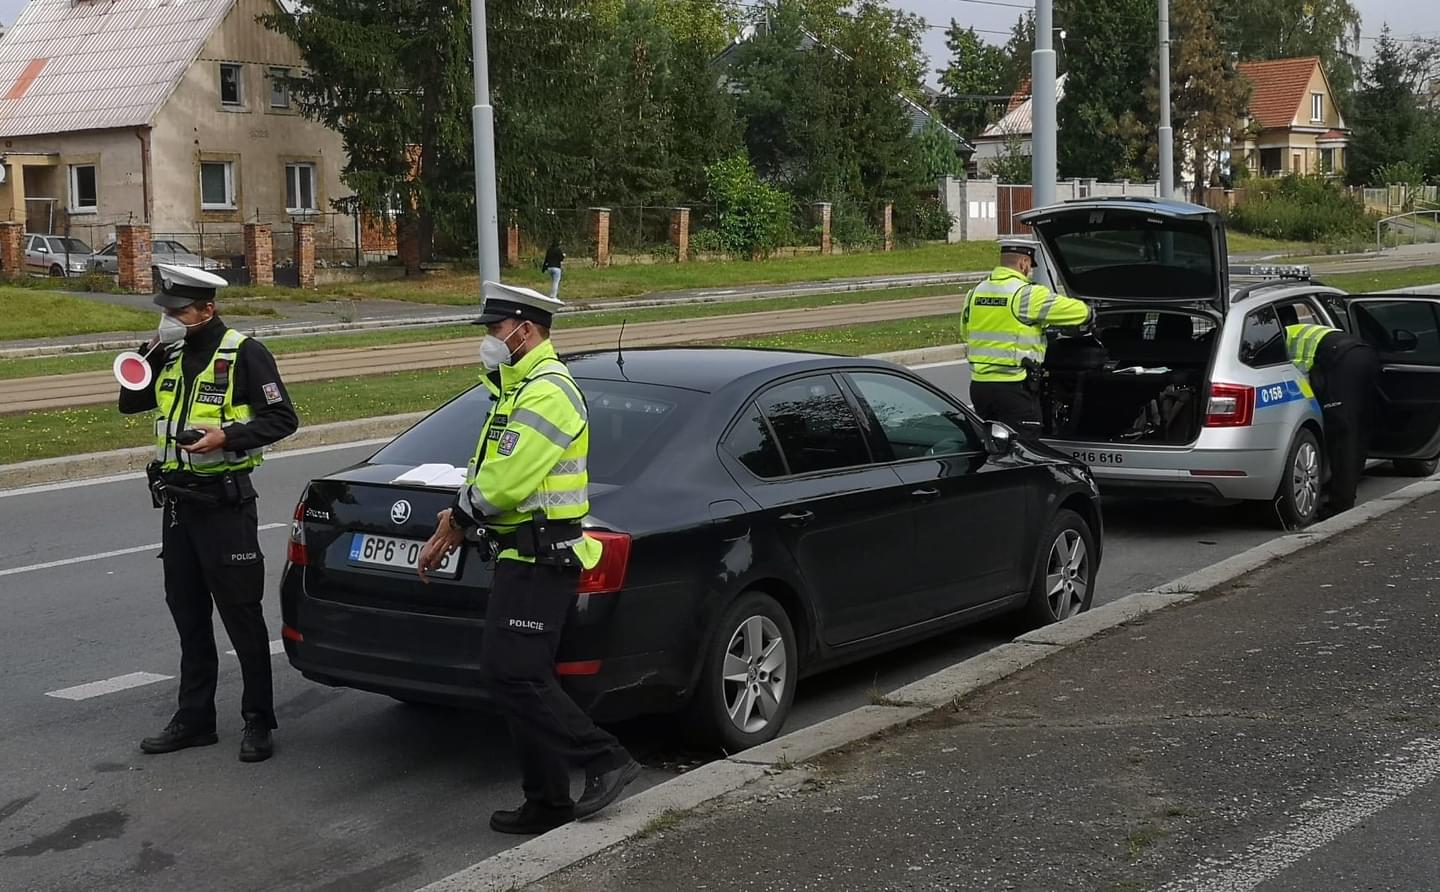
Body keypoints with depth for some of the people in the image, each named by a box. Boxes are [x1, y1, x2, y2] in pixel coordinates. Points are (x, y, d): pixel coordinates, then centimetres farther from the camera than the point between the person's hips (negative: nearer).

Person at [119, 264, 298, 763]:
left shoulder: (243, 355, -10)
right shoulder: (172, 357, 11)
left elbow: (282, 419, -12)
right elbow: (129, 404, 15)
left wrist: (227, 436, -25)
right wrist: (148, 355, 0)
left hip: (224, 502, -8)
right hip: (177, 502, 8)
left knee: (242, 615, -2)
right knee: (188, 616, 13)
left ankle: (258, 722, 7)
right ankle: (195, 719, 23)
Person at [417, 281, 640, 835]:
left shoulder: (547, 392, -15)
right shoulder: (521, 387, 20)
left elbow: (507, 481, -23)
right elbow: (491, 473, 20)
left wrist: (457, 518, -7)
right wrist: (456, 524, 7)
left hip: (541, 559, -10)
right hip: (525, 555, 10)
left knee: (514, 673, -14)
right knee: (521, 676, 10)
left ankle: (604, 760, -5)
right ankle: (548, 803, 16)